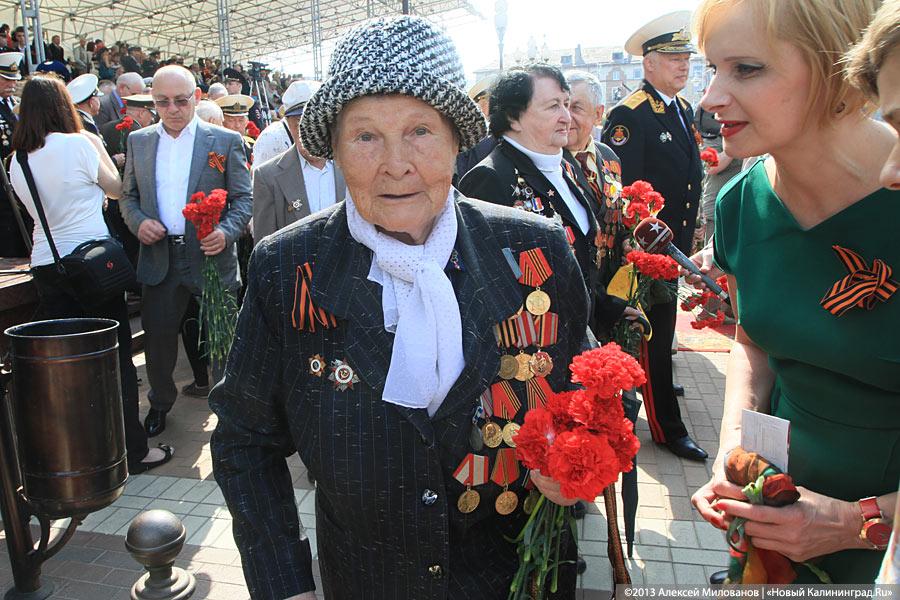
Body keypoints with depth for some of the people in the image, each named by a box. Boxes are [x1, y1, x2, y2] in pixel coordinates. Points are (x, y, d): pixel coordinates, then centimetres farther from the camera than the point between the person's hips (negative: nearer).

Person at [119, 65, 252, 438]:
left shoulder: (225, 141, -1)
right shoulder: (138, 141, 10)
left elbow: (244, 198, -2)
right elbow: (128, 195, 15)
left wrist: (227, 232, -20)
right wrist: (138, 221, -7)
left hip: (211, 257, -3)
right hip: (159, 257, 3)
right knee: (157, 334, 11)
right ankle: (160, 402, 35)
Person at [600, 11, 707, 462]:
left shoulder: (684, 109, 11)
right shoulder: (629, 115, -18)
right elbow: (622, 188, -22)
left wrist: (686, 236, 16)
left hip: (676, 243, 9)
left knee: (664, 320, 24)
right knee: (655, 329, 0)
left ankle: (656, 381, 46)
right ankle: (667, 428, 11)